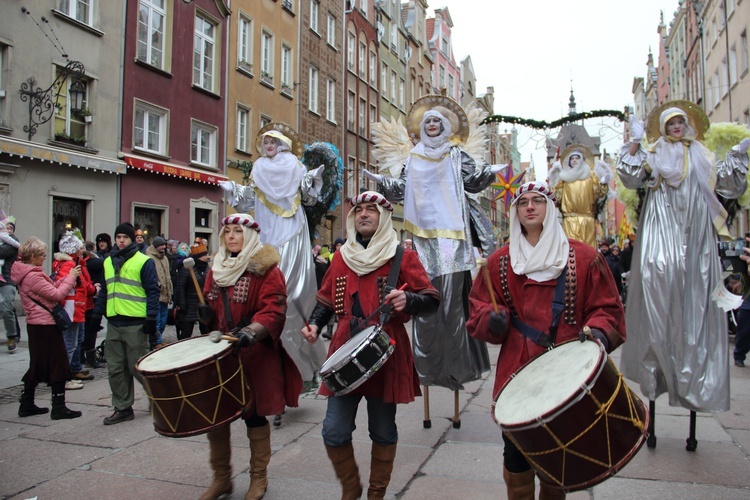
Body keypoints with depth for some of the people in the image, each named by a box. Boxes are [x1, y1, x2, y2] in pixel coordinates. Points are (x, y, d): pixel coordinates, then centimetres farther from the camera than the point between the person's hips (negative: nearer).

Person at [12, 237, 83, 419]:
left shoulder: (27, 273, 11)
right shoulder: (33, 276, -20)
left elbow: (50, 289, 12)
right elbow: (57, 294, -20)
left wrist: (68, 277, 3)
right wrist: (71, 277, -10)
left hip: (36, 324, 10)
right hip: (46, 325, -10)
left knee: (37, 366, 17)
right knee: (58, 366, -2)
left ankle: (27, 404, 25)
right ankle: (58, 407, 3)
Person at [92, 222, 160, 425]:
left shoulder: (144, 262, -4)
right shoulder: (108, 262, 15)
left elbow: (152, 292, -7)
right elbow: (103, 291, 20)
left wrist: (151, 318, -13)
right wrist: (97, 315, 13)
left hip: (135, 324, -6)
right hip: (113, 323, 6)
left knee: (137, 367, -1)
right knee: (115, 369, 7)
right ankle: (123, 408, 18)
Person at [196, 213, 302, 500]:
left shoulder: (265, 269, -6)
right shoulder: (216, 269, 13)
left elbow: (273, 310, -16)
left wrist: (251, 331, -33)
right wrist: (206, 315, -2)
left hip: (255, 355, -5)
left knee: (254, 414, 3)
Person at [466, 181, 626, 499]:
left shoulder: (583, 258, 2)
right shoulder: (499, 262, 7)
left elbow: (606, 307, 2)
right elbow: (479, 309, 9)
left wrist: (598, 332, -17)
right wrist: (492, 320, -13)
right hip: (516, 373, 1)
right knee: (516, 456, 5)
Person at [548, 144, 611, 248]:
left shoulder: (590, 175, 12)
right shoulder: (565, 176, 13)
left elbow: (597, 194, 3)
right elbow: (558, 197, 7)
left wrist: (603, 183, -11)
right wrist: (556, 183, 0)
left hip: (588, 220, 0)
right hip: (570, 220, 0)